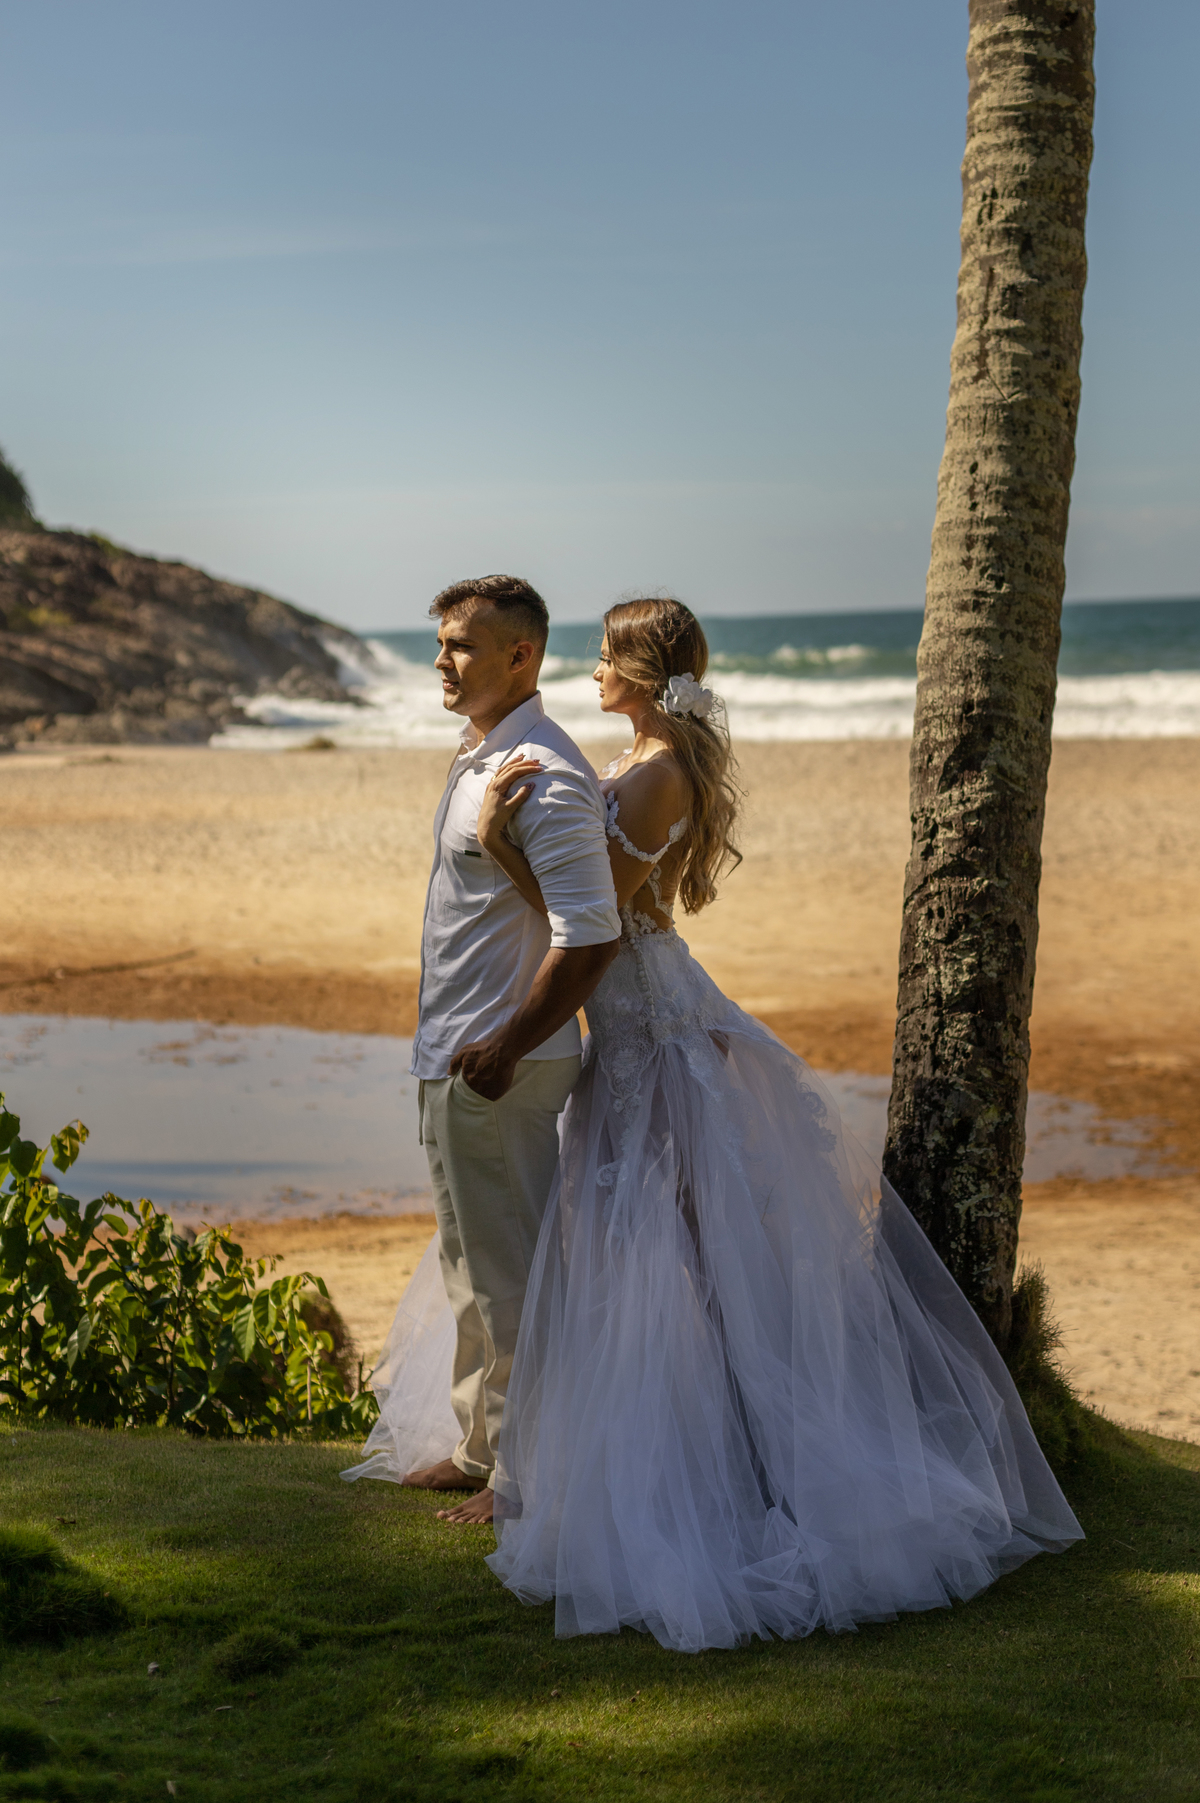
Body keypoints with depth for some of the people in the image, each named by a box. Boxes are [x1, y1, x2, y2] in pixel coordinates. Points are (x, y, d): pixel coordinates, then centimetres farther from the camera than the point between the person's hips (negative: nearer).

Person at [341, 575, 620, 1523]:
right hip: (451, 1055, 10)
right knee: (469, 1264, 20)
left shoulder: (545, 776, -20)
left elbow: (590, 936, -26)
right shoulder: (479, 758, 12)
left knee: (511, 1270, 1)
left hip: (500, 1065, -10)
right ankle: (478, 1447, 35)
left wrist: (504, 1050, -22)